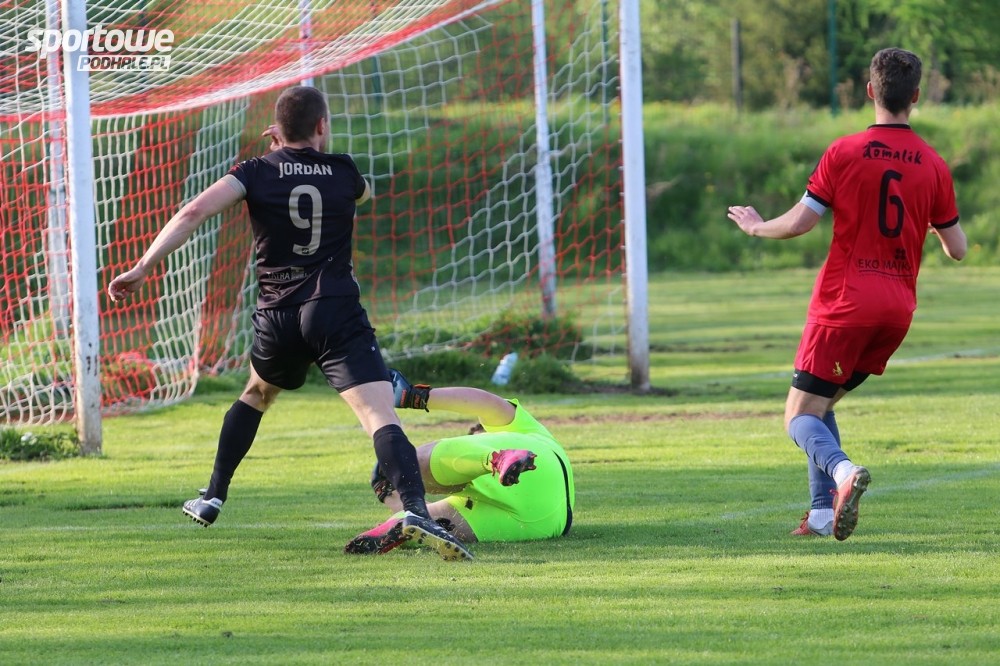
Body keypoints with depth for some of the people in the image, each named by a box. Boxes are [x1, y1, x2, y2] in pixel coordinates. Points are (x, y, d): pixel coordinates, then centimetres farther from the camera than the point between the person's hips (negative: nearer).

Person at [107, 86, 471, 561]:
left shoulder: (256, 173, 5)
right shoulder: (343, 172, 8)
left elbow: (196, 211, -11)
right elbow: (365, 193, 35)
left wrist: (143, 268, -10)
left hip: (278, 318, 2)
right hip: (337, 313, -2)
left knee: (255, 396, 33)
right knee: (382, 417, -16)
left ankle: (213, 499, 37)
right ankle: (415, 509, -39)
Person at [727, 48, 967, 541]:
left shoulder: (844, 153, -8)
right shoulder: (933, 166, 2)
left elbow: (799, 222, -9)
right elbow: (957, 249, 7)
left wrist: (756, 227, 12)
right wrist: (937, 225, 30)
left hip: (845, 302, -4)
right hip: (898, 307, 4)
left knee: (800, 417, -1)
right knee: (821, 403, 21)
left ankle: (842, 470, -32)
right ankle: (824, 513, 9)